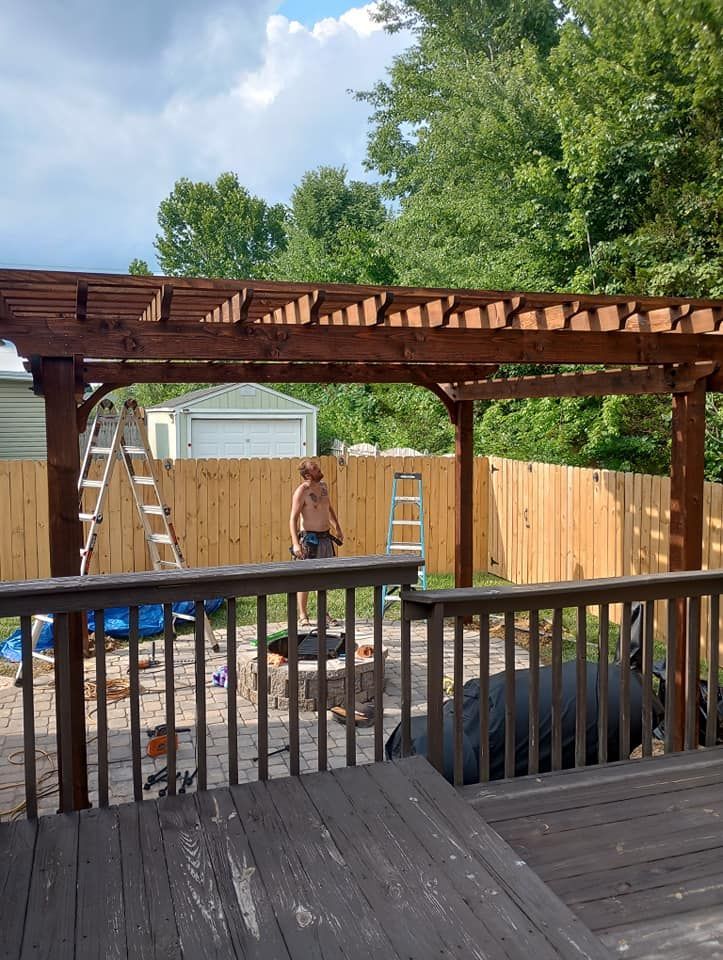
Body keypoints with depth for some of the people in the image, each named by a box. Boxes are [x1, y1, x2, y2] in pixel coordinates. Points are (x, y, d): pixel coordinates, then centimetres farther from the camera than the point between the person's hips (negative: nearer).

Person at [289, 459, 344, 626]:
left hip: (325, 537, 7)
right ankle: (303, 616, 4)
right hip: (309, 538, -7)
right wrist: (295, 543, -27)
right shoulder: (301, 491, -15)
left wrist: (338, 528, 23)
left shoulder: (323, 486, 9)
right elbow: (293, 518, -19)